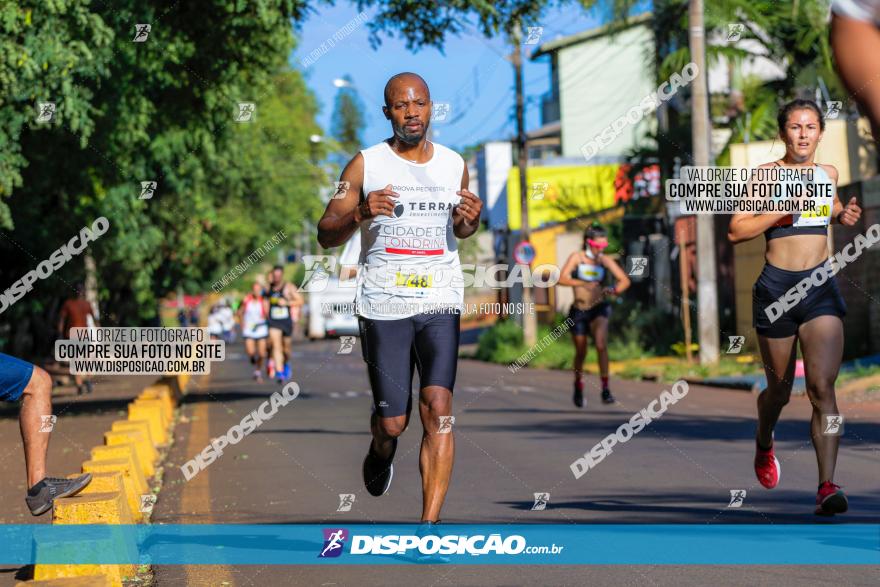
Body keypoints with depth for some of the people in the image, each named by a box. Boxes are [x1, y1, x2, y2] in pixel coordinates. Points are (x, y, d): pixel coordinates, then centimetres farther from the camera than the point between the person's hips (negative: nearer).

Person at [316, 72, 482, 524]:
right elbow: (326, 236, 0)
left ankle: (430, 524, -13)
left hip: (441, 302, 2)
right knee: (393, 422, 1)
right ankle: (380, 453, 39)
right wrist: (359, 213, -21)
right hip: (383, 304, -2)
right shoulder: (365, 165, -1)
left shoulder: (454, 164, 9)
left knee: (438, 409, -14)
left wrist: (470, 219, 0)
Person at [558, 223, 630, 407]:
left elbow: (624, 280, -9)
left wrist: (614, 290, -31)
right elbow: (562, 278, -18)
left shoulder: (605, 260, -2)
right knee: (581, 352, 12)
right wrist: (583, 284, -35)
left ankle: (605, 389, -23)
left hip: (599, 308, 0)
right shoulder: (576, 257, -5)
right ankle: (578, 387, 40)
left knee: (601, 344, -25)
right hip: (578, 311, 1)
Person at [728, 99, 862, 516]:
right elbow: (736, 231, -8)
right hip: (776, 287, -2)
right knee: (779, 390, 12)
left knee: (822, 387, -14)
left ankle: (827, 485, -19)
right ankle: (764, 445, 46)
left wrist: (843, 215, 11)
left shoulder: (828, 173, 10)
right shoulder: (766, 174, -2)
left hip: (821, 286, 2)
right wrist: (782, 210, -18)